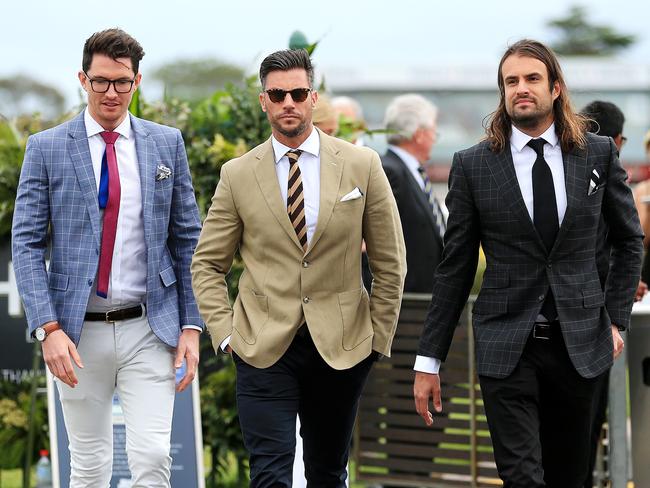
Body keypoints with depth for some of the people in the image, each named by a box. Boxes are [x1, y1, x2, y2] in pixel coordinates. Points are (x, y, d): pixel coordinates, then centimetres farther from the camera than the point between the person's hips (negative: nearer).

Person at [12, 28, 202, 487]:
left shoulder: (167, 144, 5)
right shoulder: (46, 148, 0)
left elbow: (188, 239, 8)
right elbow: (27, 244, -3)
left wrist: (191, 325, 2)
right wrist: (48, 328, -13)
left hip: (148, 328, 1)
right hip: (78, 331, 0)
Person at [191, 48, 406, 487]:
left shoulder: (361, 165, 1)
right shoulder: (238, 175, 2)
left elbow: (391, 262, 6)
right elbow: (207, 265, 8)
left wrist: (379, 336, 4)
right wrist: (225, 332, -2)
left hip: (341, 347, 1)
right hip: (264, 349, -1)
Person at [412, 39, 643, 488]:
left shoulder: (599, 154, 3)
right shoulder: (473, 165, 0)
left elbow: (629, 239, 16)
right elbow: (455, 268, 3)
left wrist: (617, 317, 6)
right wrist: (429, 359, 1)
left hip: (580, 344, 2)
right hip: (507, 347, -2)